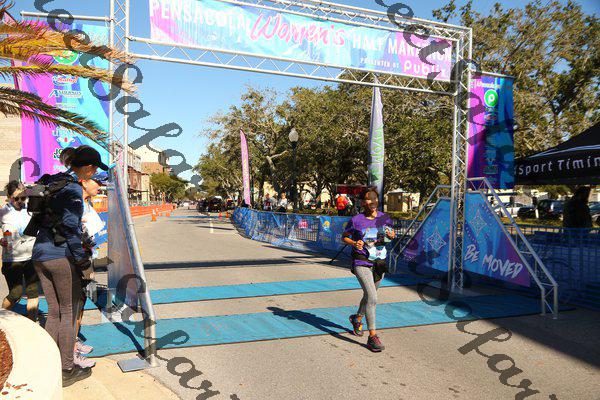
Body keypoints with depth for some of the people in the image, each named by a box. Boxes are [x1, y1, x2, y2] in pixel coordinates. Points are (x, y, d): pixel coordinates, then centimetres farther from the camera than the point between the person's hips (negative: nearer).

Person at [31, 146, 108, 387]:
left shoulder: (51, 182, 13)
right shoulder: (73, 188, -13)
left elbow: (38, 214, 17)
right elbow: (70, 227, -16)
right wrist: (83, 261, -11)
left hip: (40, 254, 8)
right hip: (62, 256, -8)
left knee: (54, 312, 15)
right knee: (69, 312, 5)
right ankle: (67, 370, 15)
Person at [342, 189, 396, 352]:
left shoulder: (384, 218, 2)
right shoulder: (356, 220, -9)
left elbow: (392, 235, 16)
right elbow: (344, 237, 3)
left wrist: (391, 235, -8)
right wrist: (354, 243, -17)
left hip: (379, 263, 5)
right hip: (361, 263, -5)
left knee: (369, 296, 21)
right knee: (372, 298, -18)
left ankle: (357, 318, 49)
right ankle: (372, 336, -9)